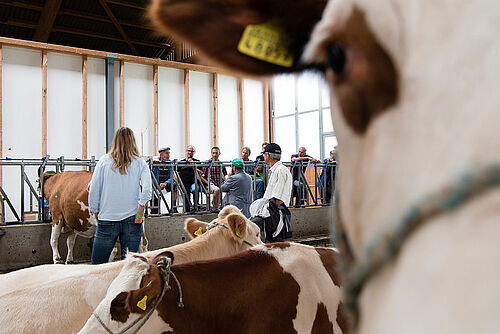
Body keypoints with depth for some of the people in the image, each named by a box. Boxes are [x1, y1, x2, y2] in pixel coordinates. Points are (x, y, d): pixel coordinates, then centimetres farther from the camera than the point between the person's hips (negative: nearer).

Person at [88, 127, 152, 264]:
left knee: (98, 263, 10)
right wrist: (140, 211, -7)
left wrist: (96, 212, 12)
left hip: (107, 219, 0)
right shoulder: (140, 163, 1)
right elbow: (147, 189, -13)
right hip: (132, 220, 0)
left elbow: (93, 191, 1)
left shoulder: (104, 161, 2)